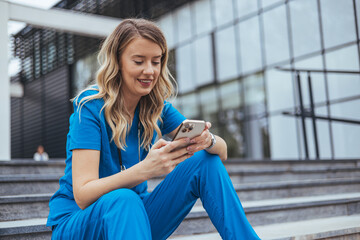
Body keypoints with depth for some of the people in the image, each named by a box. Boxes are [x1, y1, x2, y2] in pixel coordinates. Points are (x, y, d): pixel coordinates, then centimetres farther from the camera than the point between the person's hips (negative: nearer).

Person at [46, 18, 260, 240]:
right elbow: (82, 196, -25)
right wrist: (146, 169, -40)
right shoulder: (91, 106, -16)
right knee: (122, 199, -39)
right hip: (76, 222, -5)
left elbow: (222, 152, -5)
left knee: (206, 162, -11)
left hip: (134, 215, 5)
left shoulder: (158, 108, -1)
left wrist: (207, 141, -29)